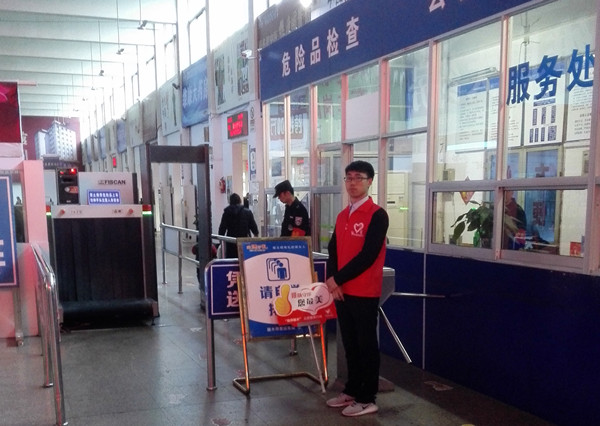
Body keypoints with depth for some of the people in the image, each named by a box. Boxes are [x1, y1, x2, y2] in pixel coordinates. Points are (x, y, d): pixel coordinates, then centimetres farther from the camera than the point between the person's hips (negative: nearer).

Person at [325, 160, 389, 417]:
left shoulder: (377, 215, -10)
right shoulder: (342, 216, 13)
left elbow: (367, 256, -18)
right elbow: (333, 251, 11)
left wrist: (337, 279, -14)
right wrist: (332, 281, -5)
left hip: (364, 293, -7)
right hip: (342, 291, 7)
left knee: (366, 345, 3)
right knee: (350, 344, 16)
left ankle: (367, 399, 14)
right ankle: (352, 390, 29)